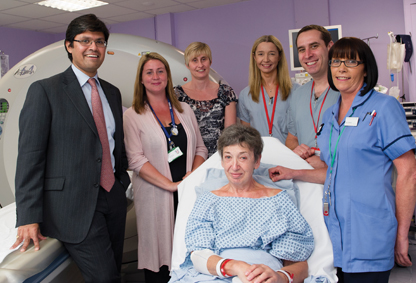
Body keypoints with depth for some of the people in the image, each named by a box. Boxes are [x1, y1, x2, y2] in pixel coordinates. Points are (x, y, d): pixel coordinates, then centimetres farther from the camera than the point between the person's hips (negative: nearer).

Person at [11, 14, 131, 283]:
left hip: (113, 197, 6)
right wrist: (29, 218, -14)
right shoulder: (44, 90, -5)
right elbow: (30, 156, -10)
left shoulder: (112, 92, 14)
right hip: (74, 205, -6)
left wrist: (124, 184, 13)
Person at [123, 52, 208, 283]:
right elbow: (135, 159, -10)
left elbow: (200, 148, 12)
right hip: (156, 195, -3)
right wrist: (171, 184, -15)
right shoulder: (133, 116, -1)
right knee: (159, 252, 2)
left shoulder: (184, 110, 12)